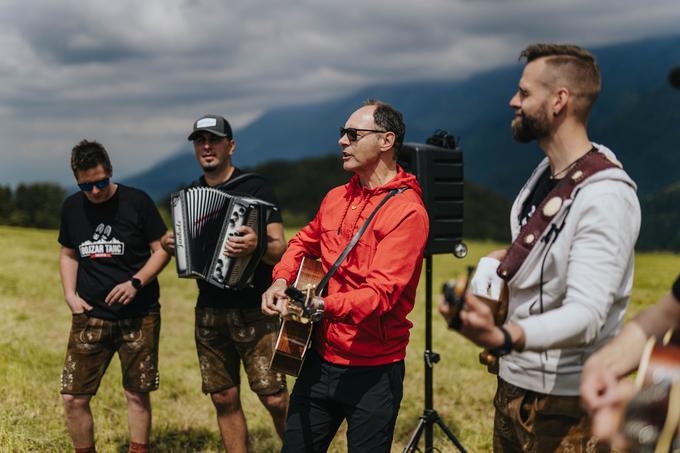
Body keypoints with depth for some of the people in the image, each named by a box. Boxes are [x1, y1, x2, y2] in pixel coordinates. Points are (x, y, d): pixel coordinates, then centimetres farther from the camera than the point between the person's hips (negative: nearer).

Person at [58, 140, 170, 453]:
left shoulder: (136, 201, -6)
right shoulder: (71, 207, 6)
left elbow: (161, 250, -2)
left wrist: (136, 282, -17)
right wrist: (70, 294, 4)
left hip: (138, 317, -3)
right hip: (90, 316, 3)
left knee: (137, 394, 6)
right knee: (73, 397, -2)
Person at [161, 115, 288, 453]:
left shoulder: (256, 188, -5)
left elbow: (280, 250, -11)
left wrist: (256, 247, -32)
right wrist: (171, 246, 1)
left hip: (254, 310, -5)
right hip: (209, 312, 5)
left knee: (275, 398, -9)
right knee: (224, 399, 8)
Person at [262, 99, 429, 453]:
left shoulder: (406, 211, -15)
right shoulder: (336, 198, 9)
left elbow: (381, 291, -24)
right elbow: (305, 241, 25)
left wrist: (323, 306, -38)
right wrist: (281, 280, 6)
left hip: (372, 371, -7)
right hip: (320, 358, 7)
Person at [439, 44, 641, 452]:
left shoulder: (606, 197, -22)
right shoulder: (547, 172, 6)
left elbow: (586, 315, -33)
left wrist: (503, 338, -50)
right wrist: (511, 261, 5)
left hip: (564, 405, -8)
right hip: (514, 385, 8)